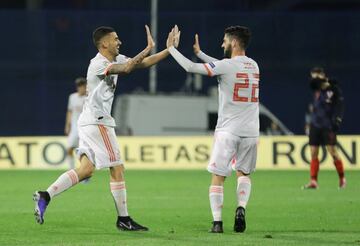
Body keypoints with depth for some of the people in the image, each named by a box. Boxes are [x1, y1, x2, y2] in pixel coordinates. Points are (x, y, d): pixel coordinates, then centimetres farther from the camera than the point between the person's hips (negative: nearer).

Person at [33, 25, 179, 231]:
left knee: (86, 169, 4)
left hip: (91, 121, 10)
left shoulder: (116, 59, 14)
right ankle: (123, 219, 2)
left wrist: (169, 50, 8)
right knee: (117, 169, -4)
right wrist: (148, 49, -24)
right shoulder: (98, 63, -15)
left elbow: (143, 63, 15)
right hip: (97, 121, -10)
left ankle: (45, 196, -3)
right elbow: (126, 68, -30)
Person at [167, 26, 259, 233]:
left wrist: (171, 48, 3)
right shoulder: (253, 66, 10)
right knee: (244, 173, 20)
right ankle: (241, 208, -4)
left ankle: (217, 222, -4)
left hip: (228, 130, -5)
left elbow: (190, 67, -9)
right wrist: (199, 52, 29)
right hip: (251, 131, 5)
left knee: (218, 176, 5)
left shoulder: (226, 66, -11)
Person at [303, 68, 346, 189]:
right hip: (315, 124, 6)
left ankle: (342, 178, 9)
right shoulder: (317, 89, 6)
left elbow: (339, 106, -10)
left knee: (333, 152, -6)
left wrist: (337, 121, -18)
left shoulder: (334, 90, -9)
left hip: (327, 126, -6)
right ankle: (313, 181, 2)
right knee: (313, 154, 2)